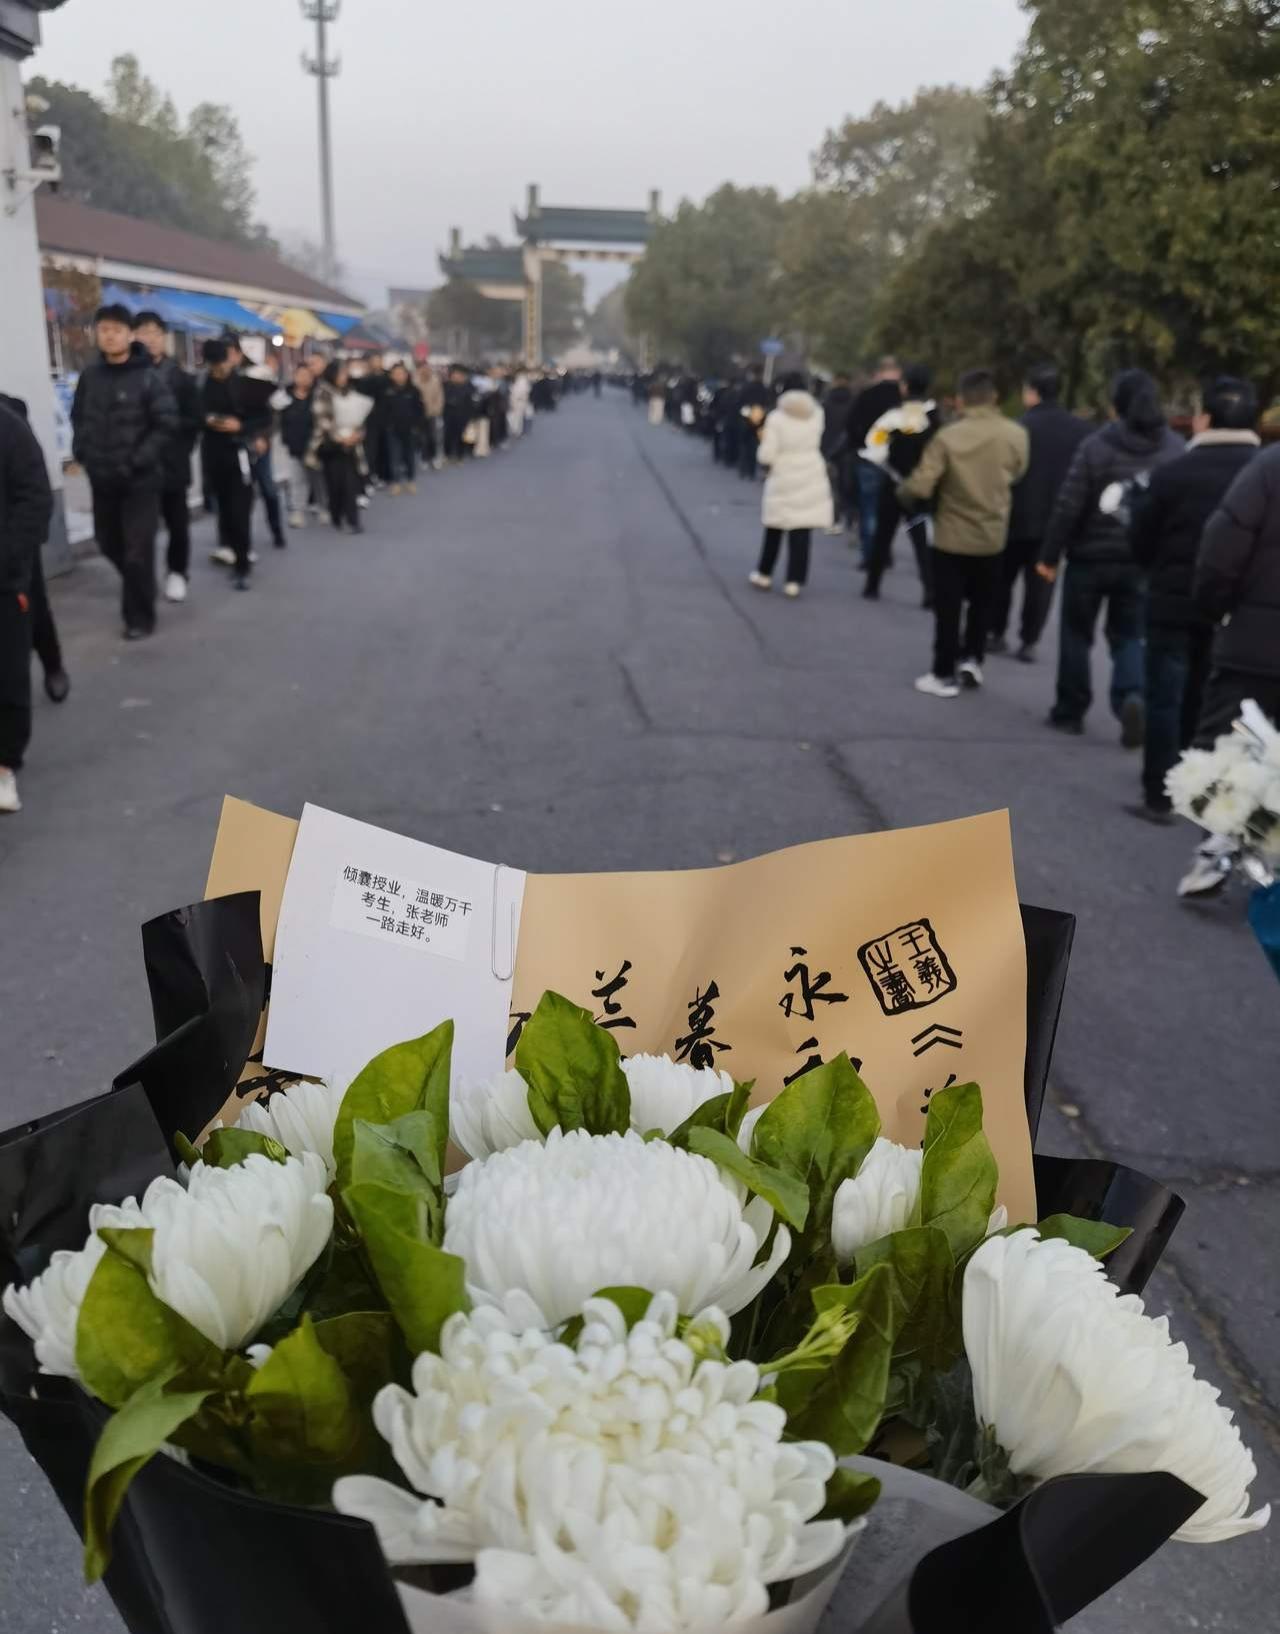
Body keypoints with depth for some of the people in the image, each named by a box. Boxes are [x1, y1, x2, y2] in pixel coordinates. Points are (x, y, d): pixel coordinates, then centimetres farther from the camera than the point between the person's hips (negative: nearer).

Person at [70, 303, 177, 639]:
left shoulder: (148, 378, -9)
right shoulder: (90, 376, 6)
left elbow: (167, 424, -13)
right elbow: (79, 417, 17)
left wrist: (137, 461, -17)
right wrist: (81, 451, 2)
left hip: (139, 479, -5)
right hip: (101, 479, 5)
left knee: (137, 551, -3)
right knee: (110, 544, 15)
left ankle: (139, 617, 11)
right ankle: (137, 590, 39)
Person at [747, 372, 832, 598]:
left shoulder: (776, 418, -10)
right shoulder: (817, 414, 0)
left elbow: (767, 456, -12)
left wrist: (764, 440, 7)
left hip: (783, 480, -1)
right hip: (811, 478, 1)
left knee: (774, 530, 15)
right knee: (801, 532, 1)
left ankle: (764, 574, 25)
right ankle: (794, 581, -2)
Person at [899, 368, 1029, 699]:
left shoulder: (947, 436, -18)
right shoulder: (1016, 435, -8)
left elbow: (919, 488, -20)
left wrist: (902, 492, 1)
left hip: (951, 536, -3)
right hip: (992, 537, 3)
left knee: (948, 609, 7)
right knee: (981, 604, 23)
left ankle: (944, 675, 11)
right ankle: (972, 659, 18)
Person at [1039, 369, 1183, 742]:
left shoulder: (1096, 445, -10)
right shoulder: (1177, 449, 1)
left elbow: (1068, 505, -12)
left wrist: (1050, 554, -5)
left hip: (1091, 556, -3)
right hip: (1142, 561, 3)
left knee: (1077, 634, 12)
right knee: (1128, 636, 13)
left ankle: (1070, 711, 19)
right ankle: (1131, 697, -13)